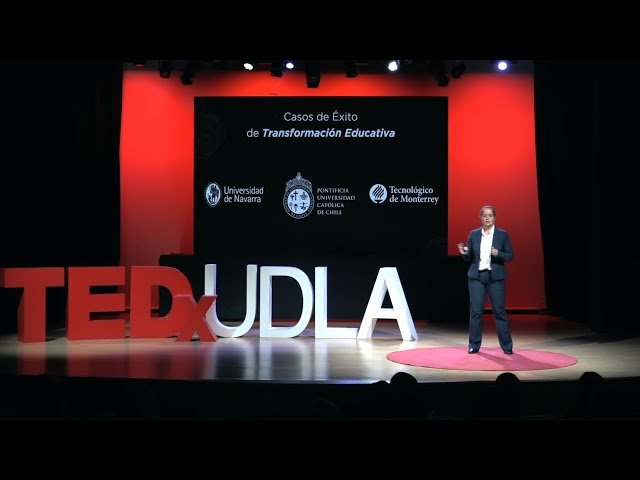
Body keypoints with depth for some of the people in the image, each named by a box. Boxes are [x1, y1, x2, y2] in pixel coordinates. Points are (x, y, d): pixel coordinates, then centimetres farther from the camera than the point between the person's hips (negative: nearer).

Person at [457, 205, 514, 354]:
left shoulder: (502, 234, 1)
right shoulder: (474, 234, 7)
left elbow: (510, 256, 1)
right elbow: (469, 257, 10)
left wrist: (498, 254, -18)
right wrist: (464, 253, -12)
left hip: (495, 277, -1)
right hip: (476, 277, 2)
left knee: (499, 311, 0)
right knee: (475, 311, 0)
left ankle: (507, 346, 10)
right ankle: (474, 345, 11)